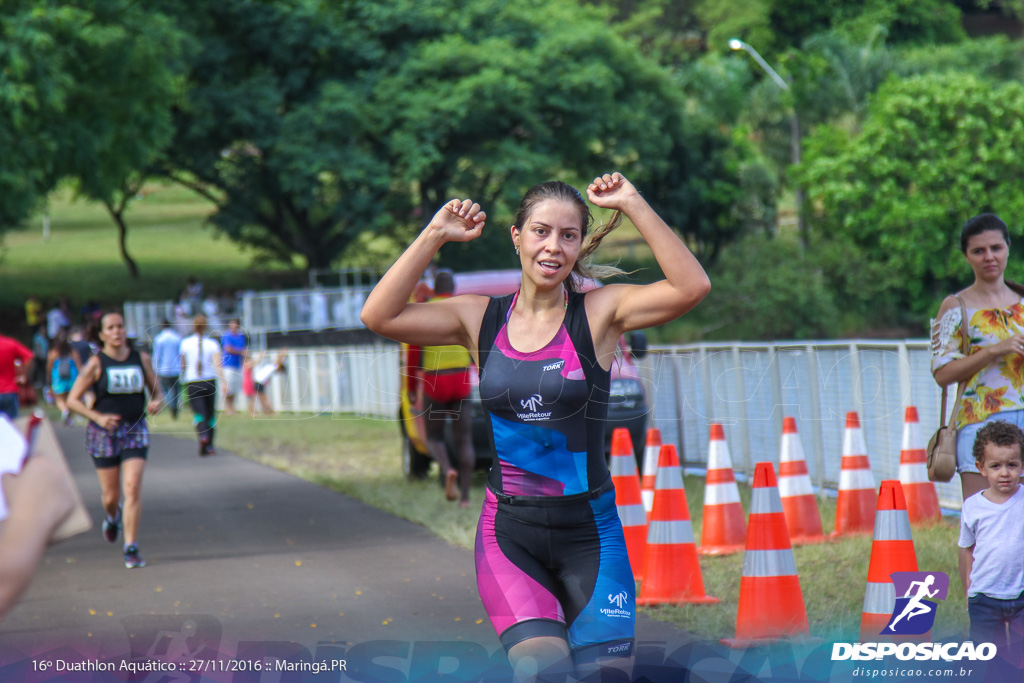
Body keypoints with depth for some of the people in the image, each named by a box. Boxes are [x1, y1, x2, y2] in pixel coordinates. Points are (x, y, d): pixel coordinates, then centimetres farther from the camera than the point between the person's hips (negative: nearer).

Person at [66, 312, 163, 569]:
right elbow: (72, 400, -6)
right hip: (104, 433, -1)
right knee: (111, 495, 6)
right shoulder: (96, 363, -6)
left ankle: (131, 548, -10)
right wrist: (98, 417, -21)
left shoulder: (141, 359, 3)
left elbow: (157, 391, 12)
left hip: (135, 431, 1)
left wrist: (156, 402, -12)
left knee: (133, 488, -13)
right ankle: (112, 517, 44)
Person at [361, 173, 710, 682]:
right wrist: (434, 236, -6)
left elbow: (692, 287, -16)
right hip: (509, 531, 0)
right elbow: (379, 316, -4)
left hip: (589, 532, 0)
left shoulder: (599, 313, -2)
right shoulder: (481, 319, 5)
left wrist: (633, 206, -17)